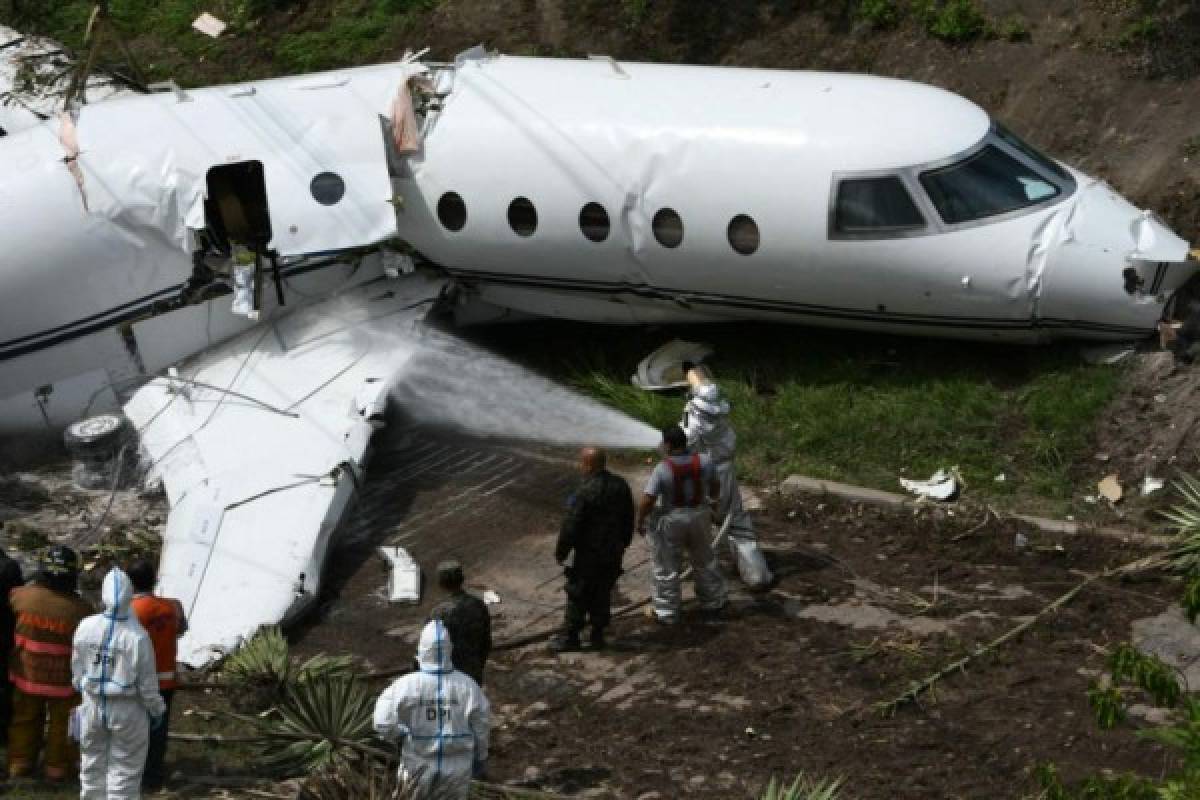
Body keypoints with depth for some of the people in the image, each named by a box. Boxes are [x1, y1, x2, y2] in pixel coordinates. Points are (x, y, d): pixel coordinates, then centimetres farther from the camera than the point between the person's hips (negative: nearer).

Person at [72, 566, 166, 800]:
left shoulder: (86, 627, -12)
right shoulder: (138, 636, -23)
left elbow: (77, 672, 1)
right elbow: (147, 683, -14)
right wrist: (157, 710, 4)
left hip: (93, 707, 4)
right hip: (127, 711, -3)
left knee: (93, 766, 22)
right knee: (125, 771, 10)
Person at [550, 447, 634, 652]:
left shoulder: (585, 492, -23)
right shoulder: (621, 486, 1)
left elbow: (571, 526, -18)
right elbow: (628, 520, 13)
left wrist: (561, 552, -6)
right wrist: (623, 544, 25)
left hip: (589, 554, -7)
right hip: (614, 554, 7)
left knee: (578, 595, 5)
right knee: (603, 593, 16)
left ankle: (570, 636, 12)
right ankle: (597, 635, 21)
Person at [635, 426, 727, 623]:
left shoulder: (662, 469, -24)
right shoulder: (704, 461, -11)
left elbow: (647, 501, -24)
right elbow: (715, 485, 6)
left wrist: (640, 522, -7)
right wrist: (712, 499, 27)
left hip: (670, 521, -4)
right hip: (699, 517, 4)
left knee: (668, 568, 12)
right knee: (704, 561, 25)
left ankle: (667, 612, 22)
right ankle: (713, 601, 40)